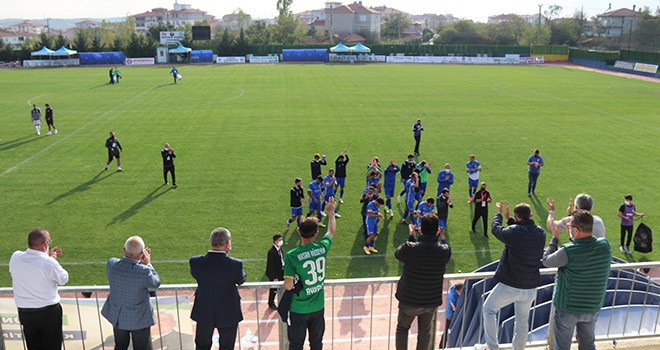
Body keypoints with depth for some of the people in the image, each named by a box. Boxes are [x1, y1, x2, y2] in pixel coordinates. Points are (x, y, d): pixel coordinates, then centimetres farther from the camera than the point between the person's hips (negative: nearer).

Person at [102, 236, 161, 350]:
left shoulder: (111, 264, -20)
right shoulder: (144, 271, -33)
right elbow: (155, 284, -11)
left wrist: (140, 261, 0)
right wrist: (148, 264, -4)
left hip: (117, 317, 4)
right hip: (139, 319, -4)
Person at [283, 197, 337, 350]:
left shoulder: (291, 256, -22)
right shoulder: (322, 248, -12)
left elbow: (288, 286, -22)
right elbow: (331, 231, 10)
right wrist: (331, 212, 26)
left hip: (298, 310, -3)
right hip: (318, 307, 3)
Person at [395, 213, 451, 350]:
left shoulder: (410, 248, -25)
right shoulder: (445, 251, -16)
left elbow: (397, 253, -4)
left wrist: (411, 236, 4)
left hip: (409, 300, -2)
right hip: (432, 301, 2)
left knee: (402, 328, 21)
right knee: (425, 333, 20)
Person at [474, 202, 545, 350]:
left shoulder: (514, 232, -20)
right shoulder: (541, 233, -3)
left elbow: (496, 229, -2)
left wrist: (498, 213, 16)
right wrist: (509, 220, 24)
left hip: (509, 286, -5)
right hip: (530, 288, 5)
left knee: (489, 309, 16)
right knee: (522, 322, 19)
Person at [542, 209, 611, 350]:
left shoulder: (568, 252, -29)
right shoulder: (605, 246, -14)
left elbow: (546, 261, -10)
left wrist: (555, 238, -1)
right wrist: (572, 238, 6)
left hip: (568, 308, -4)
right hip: (593, 308, 5)